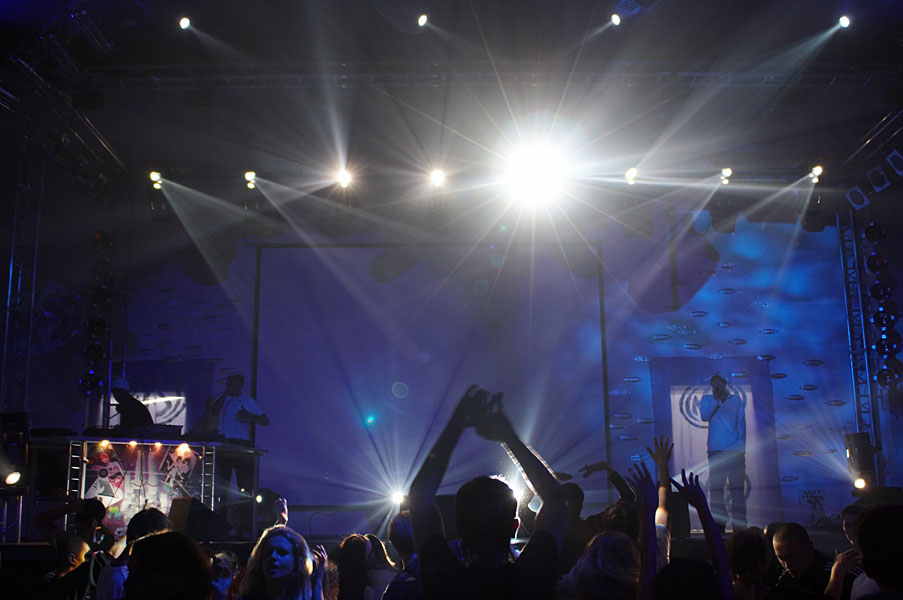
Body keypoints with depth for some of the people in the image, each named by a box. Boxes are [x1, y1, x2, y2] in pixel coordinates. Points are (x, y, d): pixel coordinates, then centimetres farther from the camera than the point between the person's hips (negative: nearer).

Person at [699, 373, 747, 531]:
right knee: (716, 487, -1)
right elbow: (704, 416, -7)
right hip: (715, 450, 0)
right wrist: (717, 401, -11)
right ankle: (719, 523, 3)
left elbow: (741, 423, 9)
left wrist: (741, 446, 0)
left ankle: (739, 523, 0)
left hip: (735, 449, 0)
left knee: (737, 487, -3)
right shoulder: (707, 400, 11)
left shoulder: (736, 399, 12)